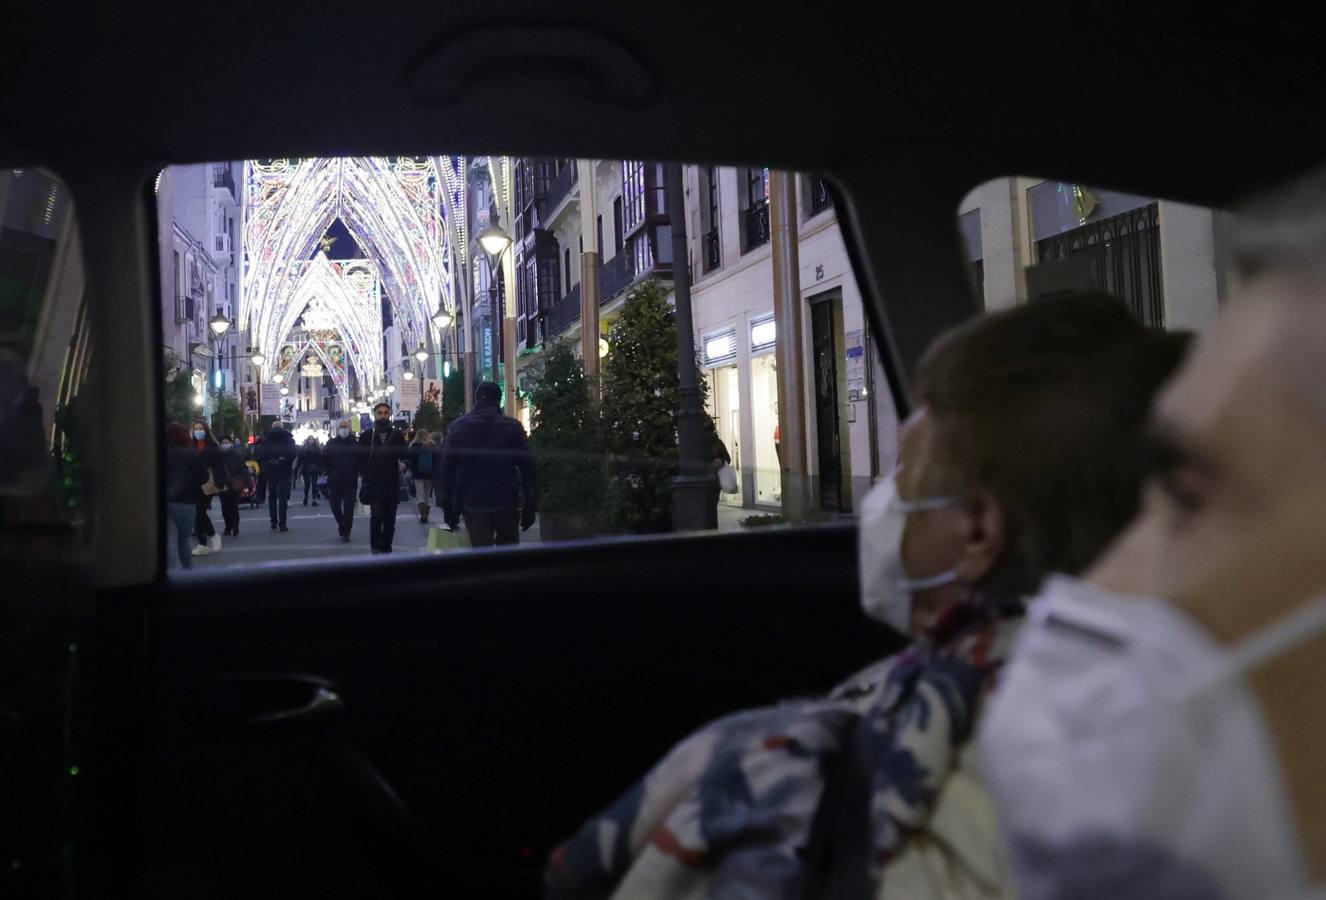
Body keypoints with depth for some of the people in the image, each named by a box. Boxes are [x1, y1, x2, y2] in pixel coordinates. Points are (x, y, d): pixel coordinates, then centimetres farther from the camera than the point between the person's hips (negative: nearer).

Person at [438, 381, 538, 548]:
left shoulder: (457, 427, 5)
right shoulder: (512, 426, 1)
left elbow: (447, 469, 5)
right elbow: (527, 467, -3)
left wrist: (448, 509, 9)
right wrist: (530, 506, 1)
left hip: (472, 504, 0)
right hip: (507, 503, 0)